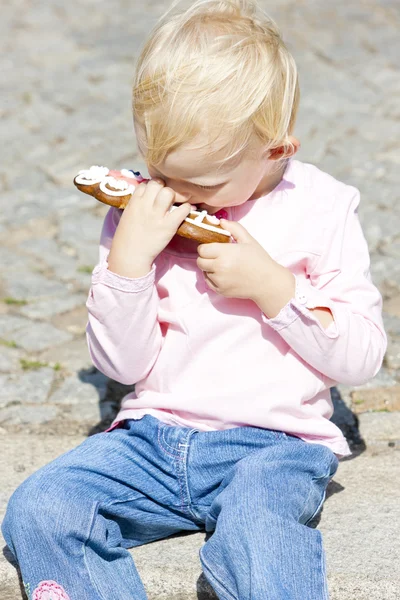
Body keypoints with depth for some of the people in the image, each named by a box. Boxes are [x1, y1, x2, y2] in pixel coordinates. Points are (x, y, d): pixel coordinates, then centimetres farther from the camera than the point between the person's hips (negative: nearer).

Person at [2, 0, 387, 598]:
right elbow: (122, 363, 0)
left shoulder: (321, 210, -2)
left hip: (274, 442, -3)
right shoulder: (140, 210, 4)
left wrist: (270, 285, -15)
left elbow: (363, 356, -4)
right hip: (154, 439, 4)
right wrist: (128, 257, -14)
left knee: (253, 545, -35)